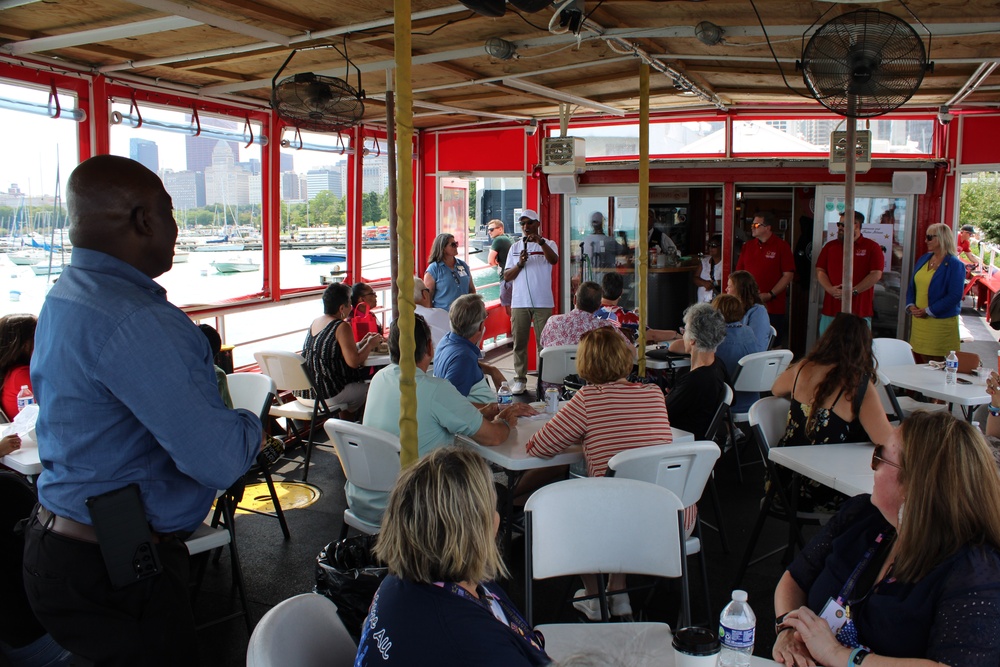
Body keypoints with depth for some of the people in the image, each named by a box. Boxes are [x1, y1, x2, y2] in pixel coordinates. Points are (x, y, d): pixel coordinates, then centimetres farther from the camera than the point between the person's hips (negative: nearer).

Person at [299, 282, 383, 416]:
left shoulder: (315, 322, 10)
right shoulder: (342, 327, -14)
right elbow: (353, 361, -19)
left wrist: (361, 343, 20)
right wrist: (370, 345, -1)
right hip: (325, 394, -8)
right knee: (367, 389, 10)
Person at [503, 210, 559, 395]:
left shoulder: (548, 244, 6)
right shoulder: (515, 247, 13)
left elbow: (554, 260, -17)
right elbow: (506, 276, 8)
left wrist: (540, 241, -29)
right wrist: (520, 264, -10)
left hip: (543, 302, -2)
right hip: (519, 303, 2)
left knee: (544, 342, -1)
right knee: (519, 342, 2)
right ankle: (520, 379, 9)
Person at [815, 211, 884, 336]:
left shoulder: (872, 247, 2)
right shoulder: (830, 246, 13)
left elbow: (876, 274, -6)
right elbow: (820, 271, 8)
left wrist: (853, 291, -14)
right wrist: (830, 289, -9)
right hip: (830, 310, 3)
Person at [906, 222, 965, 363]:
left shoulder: (955, 265, -9)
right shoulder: (923, 259, 12)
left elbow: (955, 296, -16)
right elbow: (912, 286, 16)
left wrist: (928, 311, -17)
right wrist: (910, 305, -2)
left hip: (941, 323, -6)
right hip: (918, 321, 6)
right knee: (922, 362, 11)